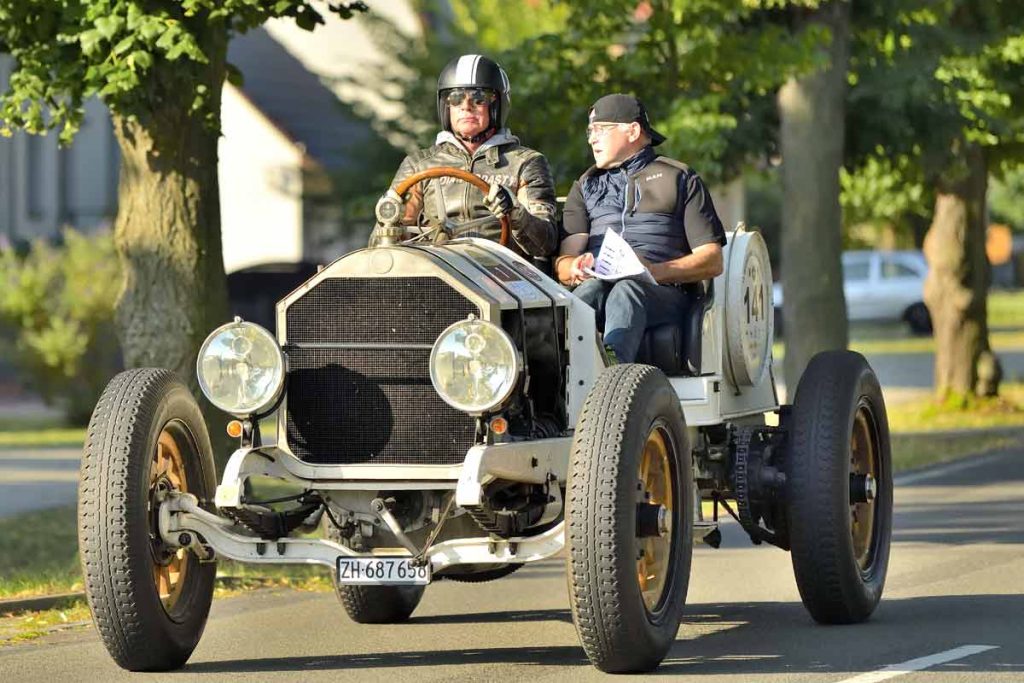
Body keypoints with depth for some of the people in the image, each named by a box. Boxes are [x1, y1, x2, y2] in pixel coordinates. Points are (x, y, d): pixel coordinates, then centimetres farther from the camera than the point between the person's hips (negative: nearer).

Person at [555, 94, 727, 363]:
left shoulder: (679, 178, 18)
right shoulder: (585, 186, 31)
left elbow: (713, 262, 7)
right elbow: (562, 264, 17)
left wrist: (656, 271, -12)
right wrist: (575, 268, -10)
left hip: (663, 292, -3)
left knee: (626, 291, -38)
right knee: (591, 289, -34)